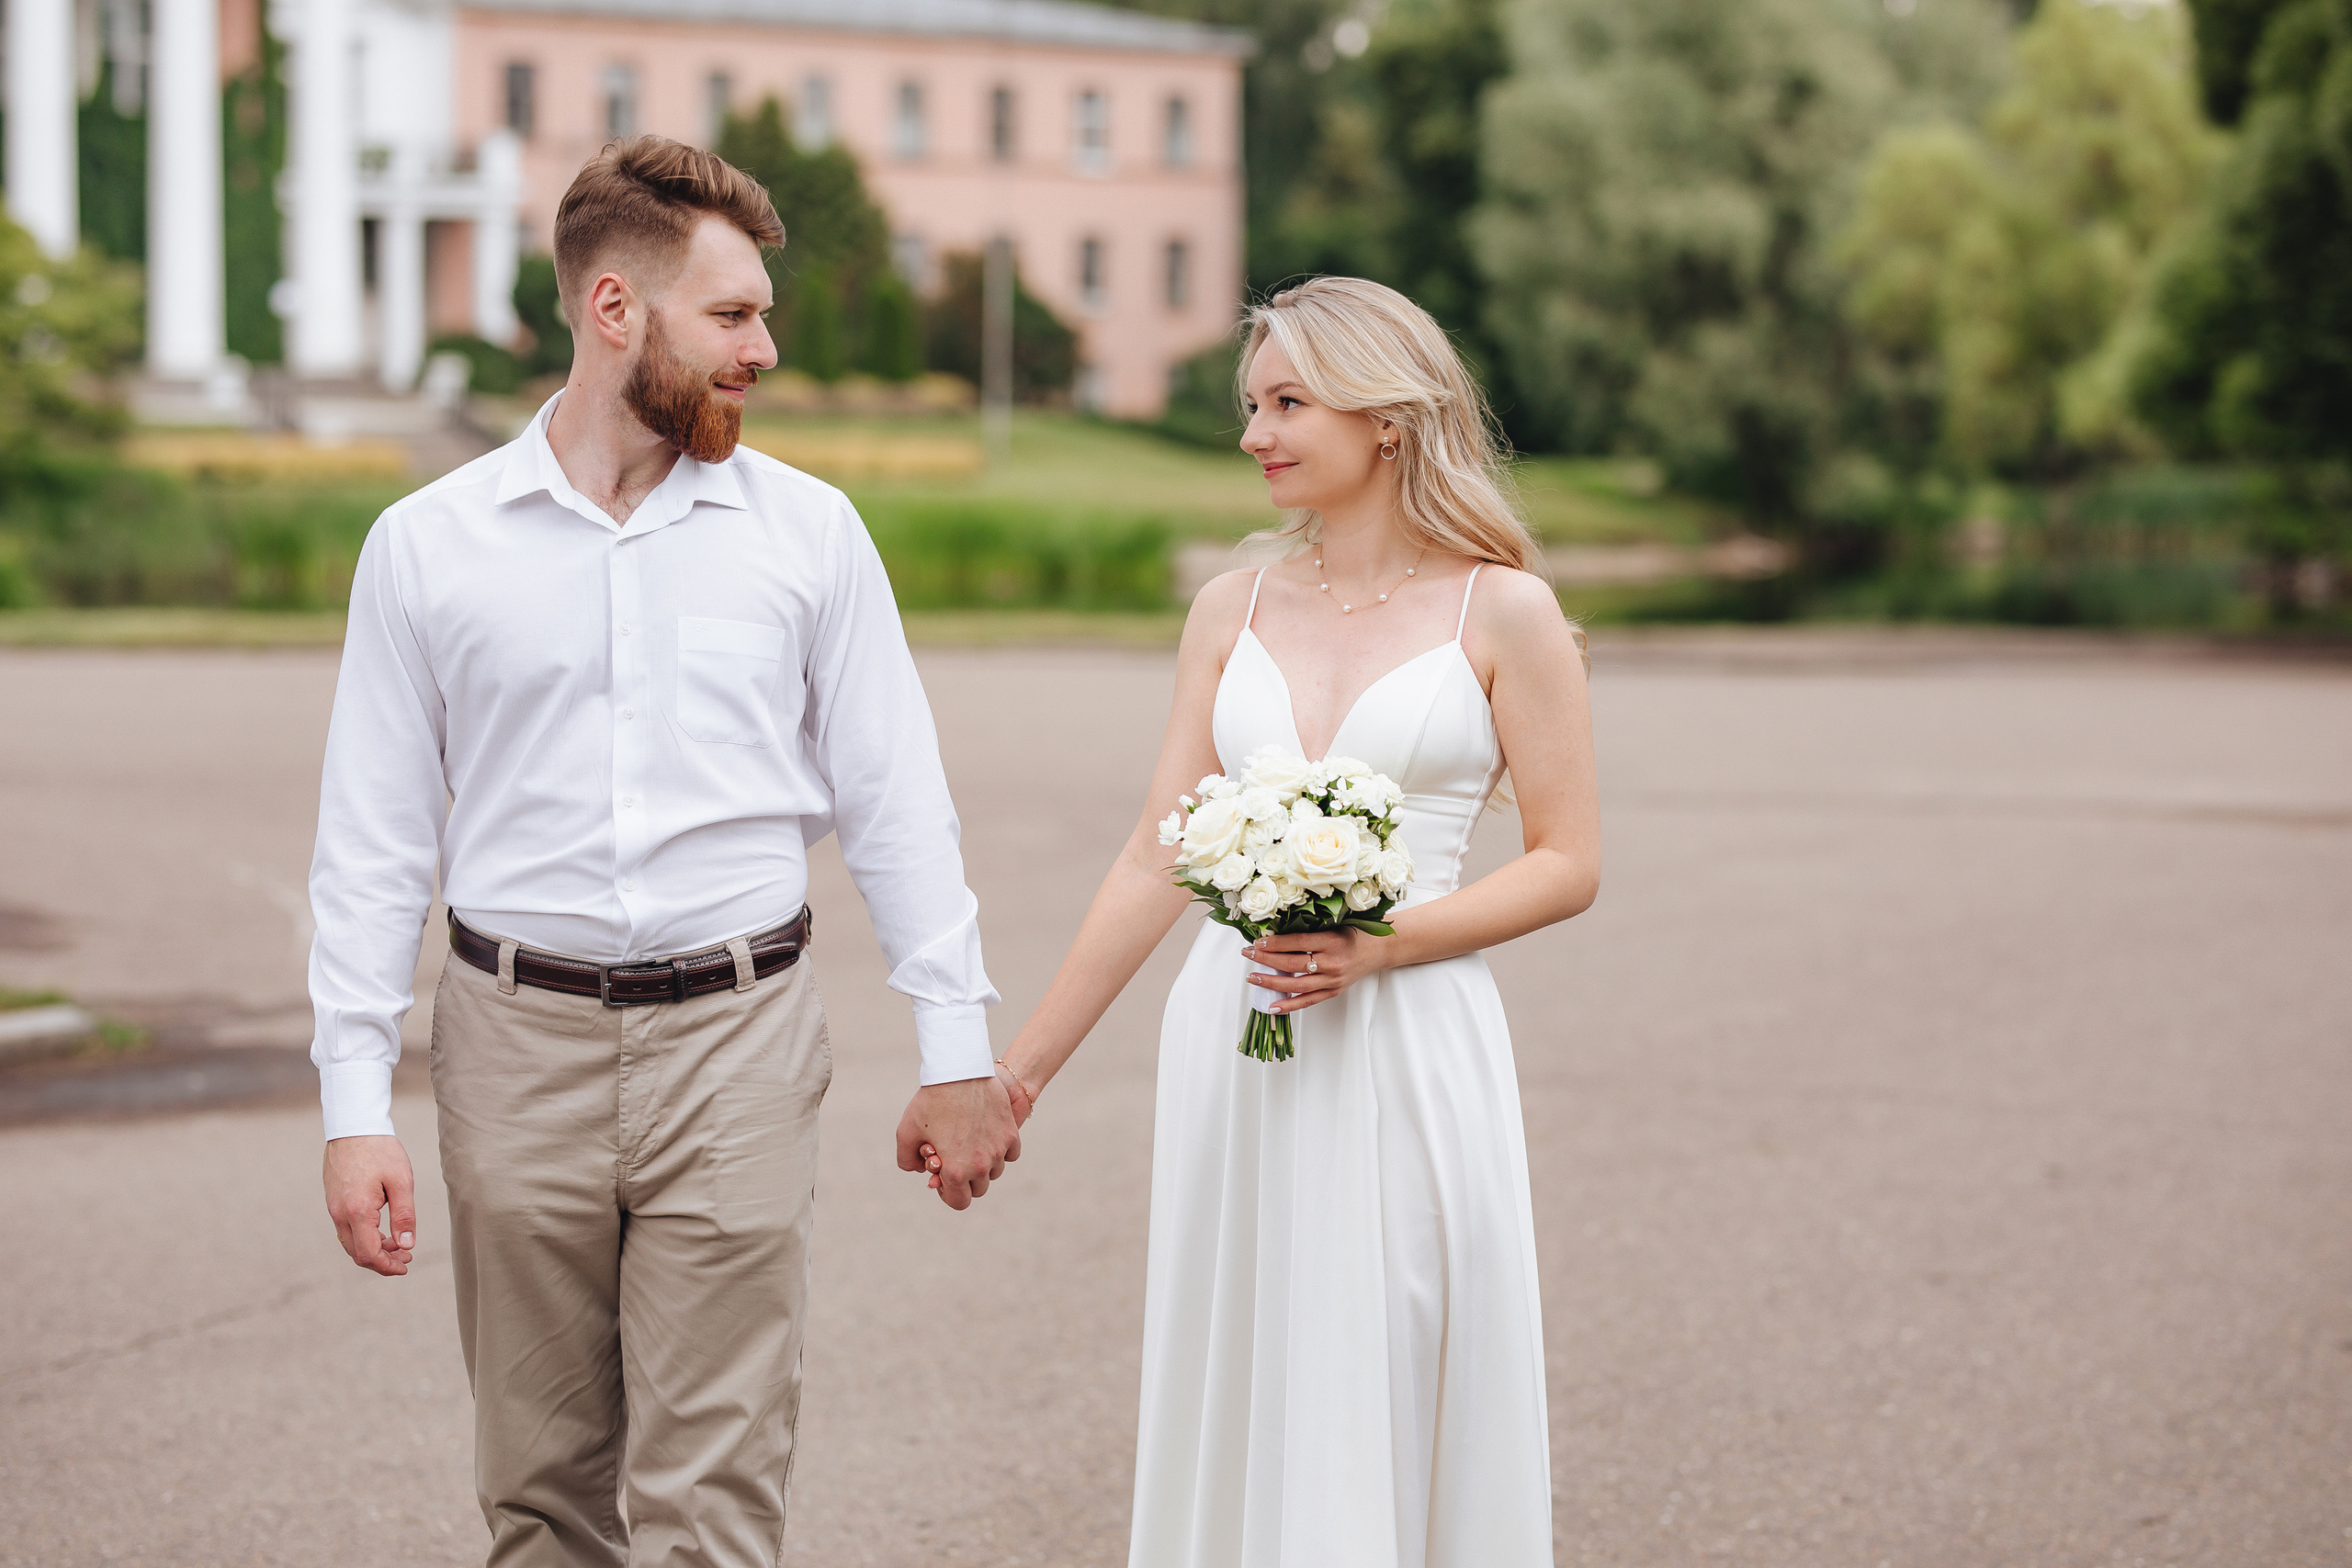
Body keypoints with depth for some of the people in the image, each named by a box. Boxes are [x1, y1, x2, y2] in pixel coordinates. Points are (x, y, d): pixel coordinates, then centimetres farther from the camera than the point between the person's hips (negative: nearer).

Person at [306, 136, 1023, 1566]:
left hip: (736, 1042, 0)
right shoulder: (428, 547, 1)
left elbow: (896, 803, 6)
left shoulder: (809, 532, 3)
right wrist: (355, 1107, -1)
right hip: (521, 1044, 1)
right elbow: (373, 847, 3)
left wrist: (959, 1050, 2)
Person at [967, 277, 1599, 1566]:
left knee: (1403, 1416, 2)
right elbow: (1156, 860, 8)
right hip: (1231, 1044, 4)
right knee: (1236, 1406, 8)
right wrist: (1018, 1071, 6)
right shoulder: (1232, 611, 9)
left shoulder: (1503, 612, -1)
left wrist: (1379, 945, -15)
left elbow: (1568, 865, -2)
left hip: (1410, 1049, -3)